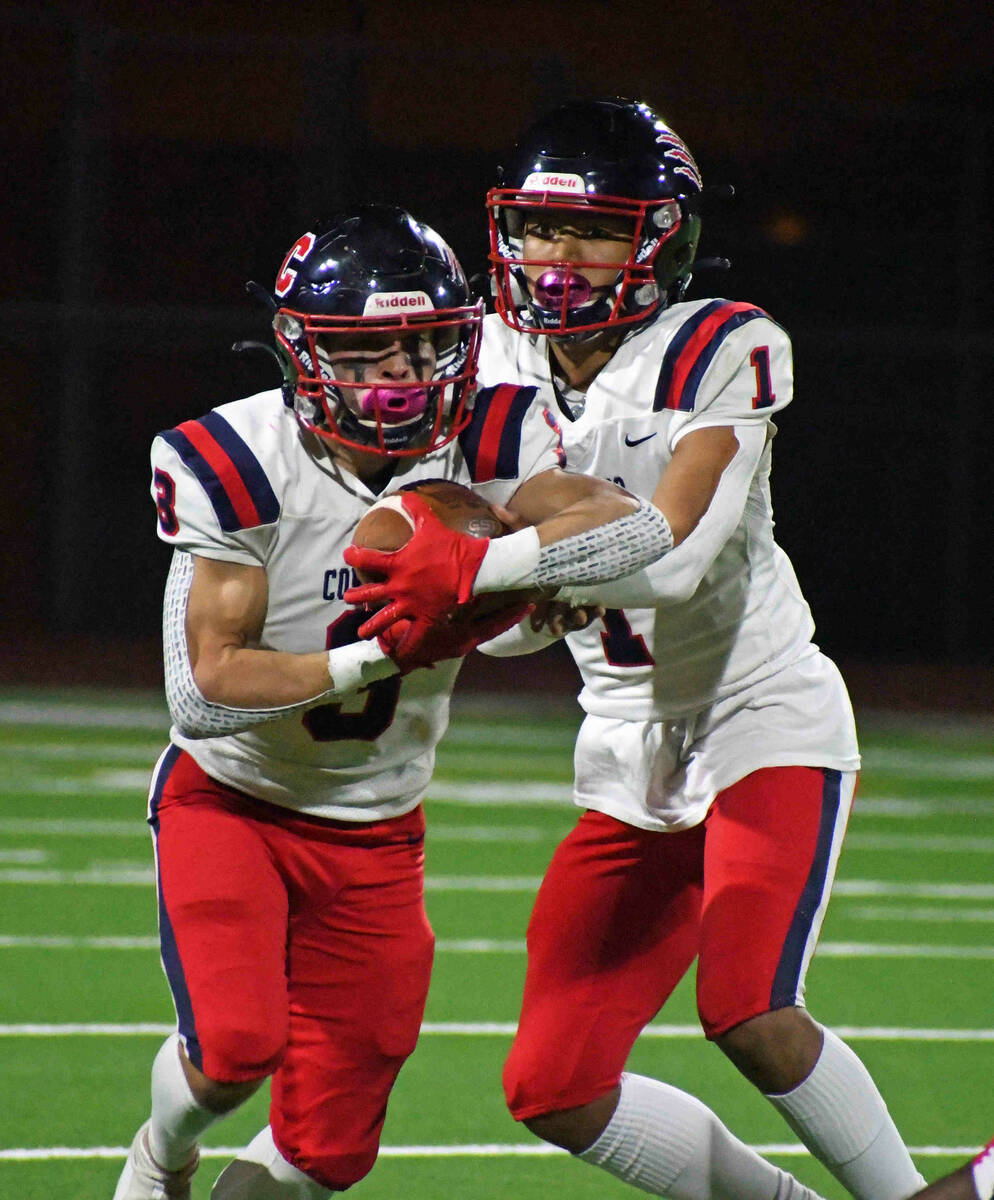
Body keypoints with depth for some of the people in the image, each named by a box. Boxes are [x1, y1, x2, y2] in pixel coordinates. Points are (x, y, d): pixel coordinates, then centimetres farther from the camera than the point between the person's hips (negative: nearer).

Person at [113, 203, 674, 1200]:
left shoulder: (475, 446, -13)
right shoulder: (239, 470, -22)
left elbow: (638, 528, -30)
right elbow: (204, 694, -26)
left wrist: (473, 565, -42)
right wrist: (388, 652, -32)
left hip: (373, 832, 3)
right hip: (230, 800, -3)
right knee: (236, 1044, -26)